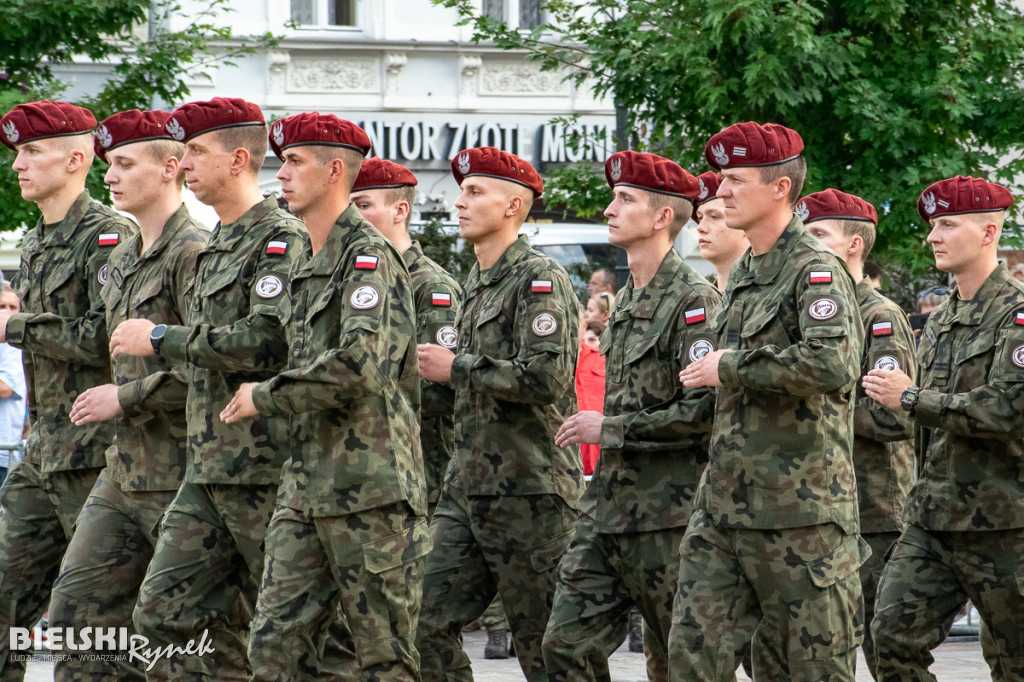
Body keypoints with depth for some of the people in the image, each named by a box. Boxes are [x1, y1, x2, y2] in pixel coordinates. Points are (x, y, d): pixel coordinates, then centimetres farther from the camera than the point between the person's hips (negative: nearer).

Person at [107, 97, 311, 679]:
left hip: (265, 469, -9)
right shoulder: (217, 248, 20)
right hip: (211, 467, 9)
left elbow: (267, 342, -24)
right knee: (163, 616, 2)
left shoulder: (282, 240, -11)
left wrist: (161, 339, -16)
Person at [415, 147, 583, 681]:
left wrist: (456, 369, -14)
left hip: (529, 492, -9)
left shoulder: (540, 281, -10)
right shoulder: (476, 285, 19)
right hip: (468, 488, 9)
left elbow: (544, 377, -22)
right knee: (426, 621, 1)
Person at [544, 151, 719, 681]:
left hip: (668, 516, -9)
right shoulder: (627, 300, 17)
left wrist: (610, 430, -15)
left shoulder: (693, 300, -12)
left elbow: (704, 411, -21)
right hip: (608, 511, 9)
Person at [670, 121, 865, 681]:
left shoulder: (816, 271, -11)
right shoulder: (741, 275, 17)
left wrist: (731, 367, -18)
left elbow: (833, 365, -28)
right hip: (724, 506, 8)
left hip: (799, 511, -8)